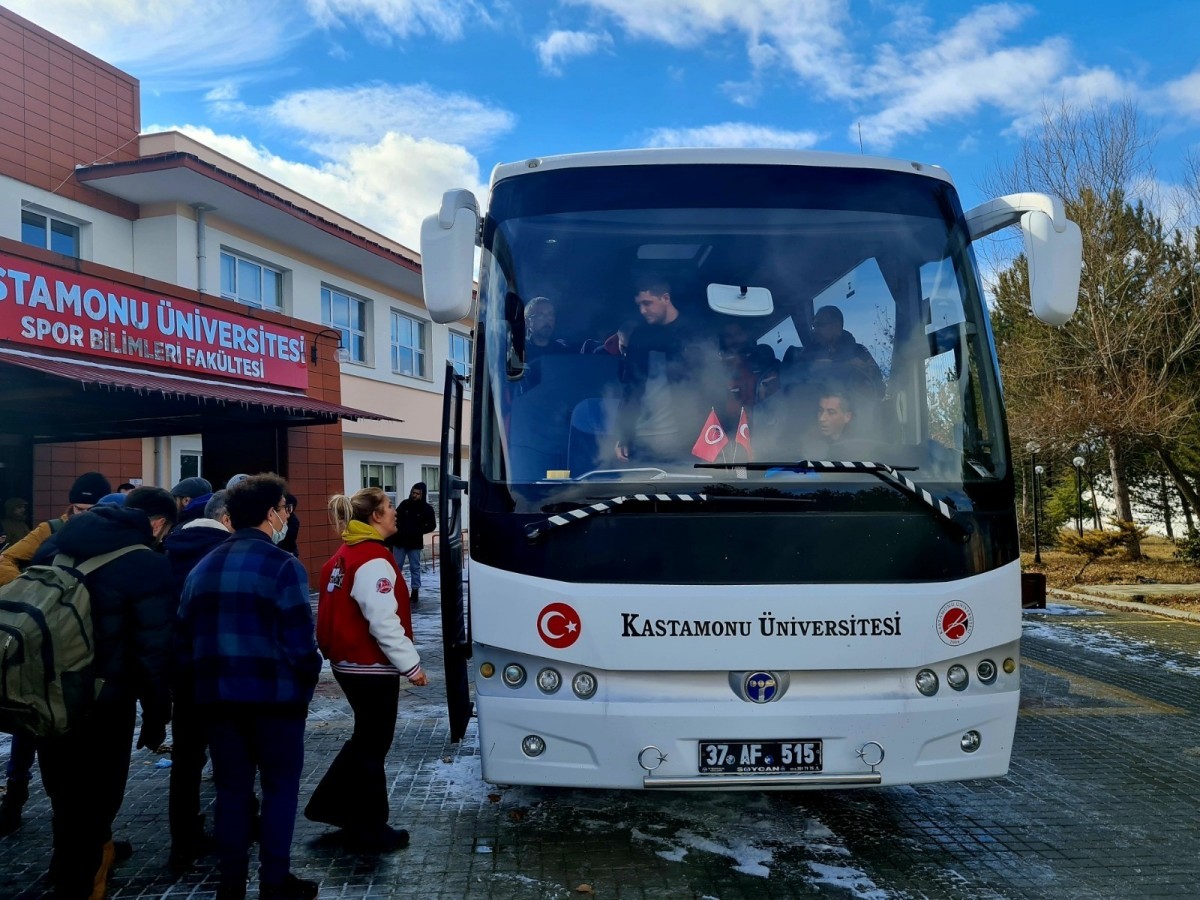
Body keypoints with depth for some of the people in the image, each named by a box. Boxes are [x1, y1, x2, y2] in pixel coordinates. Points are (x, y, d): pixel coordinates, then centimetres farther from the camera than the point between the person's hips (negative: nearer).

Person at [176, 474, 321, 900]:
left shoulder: (202, 568, 10)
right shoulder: (282, 566, -12)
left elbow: (184, 637, 11)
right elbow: (300, 642, -15)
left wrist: (197, 682, 20)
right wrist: (307, 682, 0)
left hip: (216, 696, 6)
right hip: (273, 694, -6)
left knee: (231, 787, 15)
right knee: (280, 785, 9)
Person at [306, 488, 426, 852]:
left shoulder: (342, 557, 9)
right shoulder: (374, 561, -20)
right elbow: (384, 622, -24)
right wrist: (411, 665, -19)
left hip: (348, 663, 9)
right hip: (372, 666, -9)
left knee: (365, 738, 23)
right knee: (373, 746, 4)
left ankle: (330, 805, 29)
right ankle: (370, 832, 16)